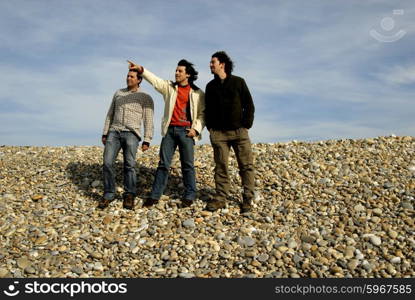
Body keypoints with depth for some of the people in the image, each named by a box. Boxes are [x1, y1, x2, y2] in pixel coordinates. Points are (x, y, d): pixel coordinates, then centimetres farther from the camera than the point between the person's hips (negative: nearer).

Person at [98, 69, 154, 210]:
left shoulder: (145, 98, 6)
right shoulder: (118, 93, 18)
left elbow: (148, 121, 1)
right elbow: (110, 115, 20)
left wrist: (147, 140, -6)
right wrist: (105, 133, 14)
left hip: (131, 134, -3)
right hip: (114, 132, 3)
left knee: (129, 165, -10)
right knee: (107, 163, -7)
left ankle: (129, 195, 4)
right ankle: (108, 194, 4)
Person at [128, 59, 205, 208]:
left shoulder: (198, 93, 5)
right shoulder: (169, 87, 12)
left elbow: (202, 114, 4)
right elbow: (154, 80, -2)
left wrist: (196, 129, -8)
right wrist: (141, 70, -17)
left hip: (186, 131, -2)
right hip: (170, 130, 2)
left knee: (187, 164, 2)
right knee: (163, 163, 3)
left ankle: (189, 196, 12)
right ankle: (155, 195, 7)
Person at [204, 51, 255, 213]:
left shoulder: (238, 82, 4)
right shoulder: (210, 86, 14)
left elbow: (249, 105, 4)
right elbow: (207, 109, 20)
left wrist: (246, 125, -5)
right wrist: (210, 127, 8)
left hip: (239, 131, -2)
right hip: (218, 133, 2)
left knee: (246, 166, -3)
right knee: (221, 167, 3)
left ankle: (248, 199, 5)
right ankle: (220, 198, 9)